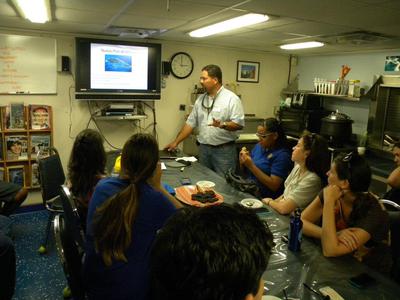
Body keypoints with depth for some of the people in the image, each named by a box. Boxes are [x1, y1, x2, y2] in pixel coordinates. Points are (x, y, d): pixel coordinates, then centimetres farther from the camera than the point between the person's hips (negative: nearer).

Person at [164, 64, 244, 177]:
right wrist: (176, 142, 9)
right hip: (203, 148, 5)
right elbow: (190, 123, 13)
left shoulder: (231, 98, -7)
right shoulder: (200, 99, 10)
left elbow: (239, 124, -12)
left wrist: (223, 125, -30)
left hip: (224, 150, -5)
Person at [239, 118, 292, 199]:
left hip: (266, 199, -7)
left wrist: (251, 166, -22)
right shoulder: (259, 146, 7)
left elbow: (274, 186, -20)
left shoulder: (282, 155, -13)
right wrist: (242, 162, -6)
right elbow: (246, 172, 17)